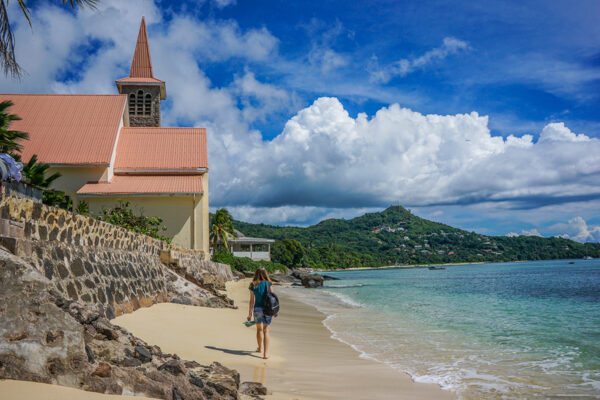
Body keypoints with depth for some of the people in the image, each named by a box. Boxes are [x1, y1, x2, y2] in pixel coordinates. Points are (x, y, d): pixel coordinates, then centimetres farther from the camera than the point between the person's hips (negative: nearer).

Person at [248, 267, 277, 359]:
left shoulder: (253, 286, -4)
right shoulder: (268, 284, -5)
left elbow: (252, 301, -3)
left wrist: (250, 314, 2)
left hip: (257, 309, 1)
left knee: (259, 329, 20)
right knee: (266, 330, 1)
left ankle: (260, 348, 39)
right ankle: (266, 353, -10)